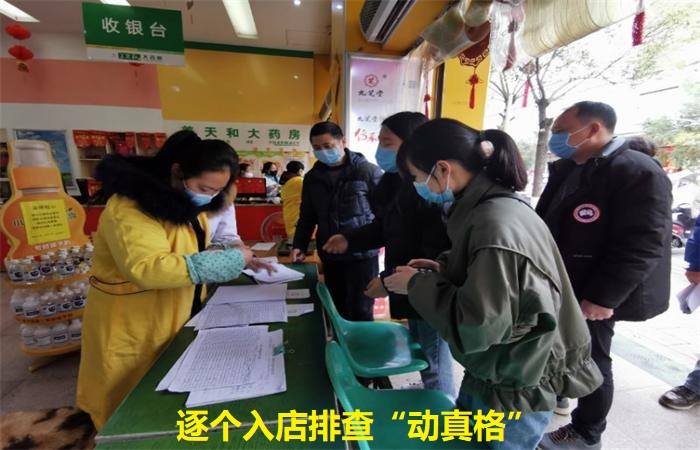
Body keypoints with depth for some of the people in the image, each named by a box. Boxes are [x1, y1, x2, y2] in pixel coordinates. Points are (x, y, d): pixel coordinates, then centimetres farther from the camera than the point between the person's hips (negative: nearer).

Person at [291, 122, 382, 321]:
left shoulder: (367, 171, -9)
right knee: (337, 311, 17)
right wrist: (299, 245, 3)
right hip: (330, 256, 5)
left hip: (362, 255, -4)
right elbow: (307, 216, 13)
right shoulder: (313, 177, 7)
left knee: (360, 312, 6)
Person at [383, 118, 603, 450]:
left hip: (516, 391, -8)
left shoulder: (496, 225, -31)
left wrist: (418, 284, -18)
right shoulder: (487, 207, -1)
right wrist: (443, 269, -1)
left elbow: (475, 329, -31)